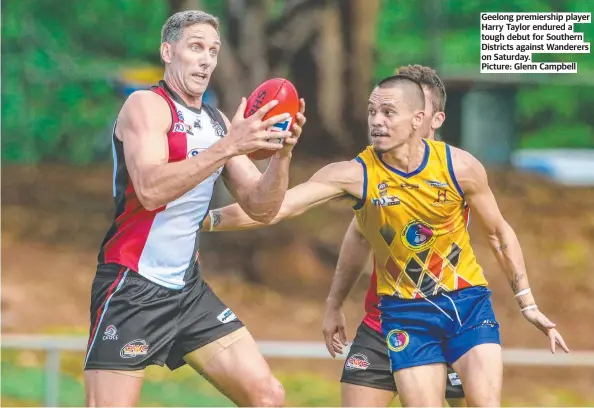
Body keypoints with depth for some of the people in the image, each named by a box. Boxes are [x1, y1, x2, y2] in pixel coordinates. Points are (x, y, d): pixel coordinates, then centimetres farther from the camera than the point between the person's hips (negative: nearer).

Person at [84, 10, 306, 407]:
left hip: (190, 289, 7)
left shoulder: (219, 122, 12)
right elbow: (150, 190, -27)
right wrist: (228, 146, -32)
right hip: (133, 288, -7)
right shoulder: (147, 105, -10)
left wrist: (282, 154, -10)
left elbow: (261, 208, 8)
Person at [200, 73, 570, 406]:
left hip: (467, 301, 1)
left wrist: (528, 305, 7)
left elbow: (499, 233, 4)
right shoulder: (355, 175, -16)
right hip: (406, 311, -1)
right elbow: (275, 206, -25)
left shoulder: (460, 167, -12)